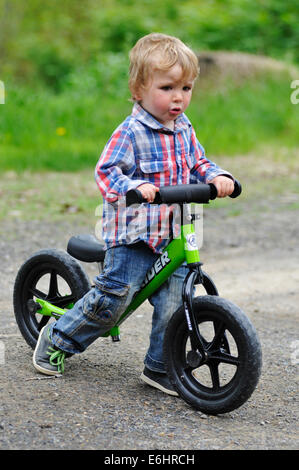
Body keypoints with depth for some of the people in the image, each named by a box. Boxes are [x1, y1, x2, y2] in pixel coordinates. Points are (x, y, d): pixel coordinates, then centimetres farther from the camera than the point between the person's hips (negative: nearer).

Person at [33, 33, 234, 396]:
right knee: (114, 295, -6)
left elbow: (197, 164, 19)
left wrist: (216, 177, -3)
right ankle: (57, 339, 15)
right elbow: (106, 171, -17)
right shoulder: (130, 133, -12)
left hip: (174, 233, 6)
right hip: (133, 233, -6)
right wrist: (133, 186, -36)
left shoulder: (185, 131, 10)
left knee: (173, 302, 0)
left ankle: (160, 368, 15)